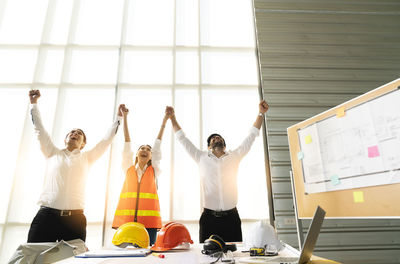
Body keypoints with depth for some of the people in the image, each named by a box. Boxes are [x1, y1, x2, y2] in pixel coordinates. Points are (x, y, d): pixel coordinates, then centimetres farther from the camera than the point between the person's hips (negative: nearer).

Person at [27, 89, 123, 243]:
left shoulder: (87, 158, 15)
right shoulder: (53, 153, 17)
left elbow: (107, 139, 17)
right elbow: (39, 129, 17)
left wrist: (119, 117, 20)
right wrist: (33, 103, 17)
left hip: (74, 218, 0)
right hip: (47, 214, 1)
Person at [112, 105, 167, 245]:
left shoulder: (154, 170, 14)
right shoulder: (128, 168, 15)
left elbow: (157, 144, 13)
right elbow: (127, 143, 13)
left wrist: (164, 121, 15)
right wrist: (125, 117, 14)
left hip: (149, 219, 0)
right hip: (126, 218, 1)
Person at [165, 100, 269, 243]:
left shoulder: (234, 157, 10)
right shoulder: (202, 158, 9)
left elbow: (251, 136, 12)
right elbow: (182, 139, 13)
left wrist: (261, 113, 11)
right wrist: (172, 118, 12)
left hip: (231, 217, 1)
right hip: (209, 217, 0)